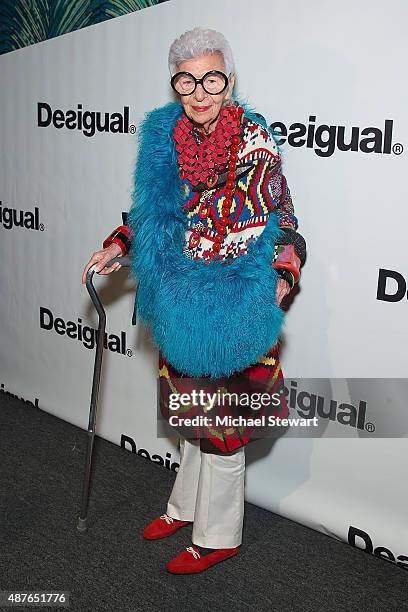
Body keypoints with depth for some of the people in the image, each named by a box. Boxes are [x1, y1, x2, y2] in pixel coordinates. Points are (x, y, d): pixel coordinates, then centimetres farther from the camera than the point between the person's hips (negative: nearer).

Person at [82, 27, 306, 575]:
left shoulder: (253, 140, -13)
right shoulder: (164, 137, 3)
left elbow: (281, 221, -8)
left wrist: (282, 276, -23)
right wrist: (118, 245, 3)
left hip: (232, 303, -6)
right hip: (183, 301, 6)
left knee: (221, 423, 7)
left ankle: (218, 536, 28)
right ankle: (187, 506, 44)